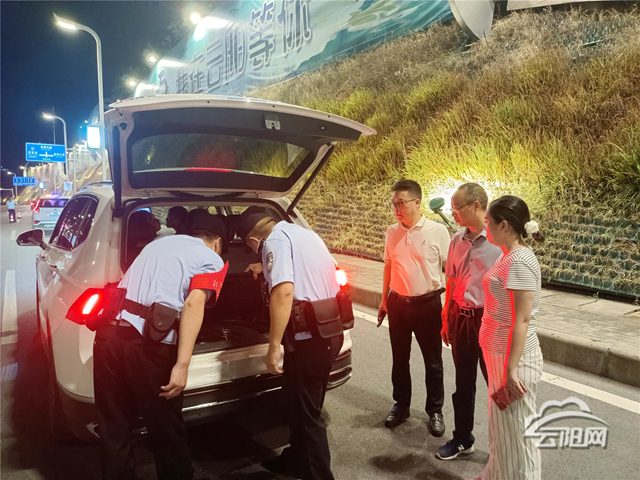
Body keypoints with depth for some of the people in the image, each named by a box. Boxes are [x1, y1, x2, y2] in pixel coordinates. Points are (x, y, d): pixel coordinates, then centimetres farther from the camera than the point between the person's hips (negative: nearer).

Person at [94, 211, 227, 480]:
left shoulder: (161, 242, 25)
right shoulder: (212, 259, 7)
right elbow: (194, 304, -10)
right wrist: (182, 365, -16)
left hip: (110, 331, 6)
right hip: (150, 343, -5)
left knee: (113, 427, 20)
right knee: (166, 430, 14)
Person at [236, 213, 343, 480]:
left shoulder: (275, 240, -13)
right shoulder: (301, 233, 15)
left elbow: (283, 291, -28)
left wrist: (274, 347, -26)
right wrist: (266, 267, 50)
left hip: (309, 338, -10)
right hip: (331, 331, 10)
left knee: (305, 414, 6)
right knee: (304, 406, 24)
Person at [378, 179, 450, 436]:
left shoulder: (437, 231, -10)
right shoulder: (392, 232, 2)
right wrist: (384, 300, 14)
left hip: (428, 304, -3)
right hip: (398, 304, 4)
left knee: (433, 362, 10)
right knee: (399, 359, 15)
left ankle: (435, 411, 28)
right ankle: (401, 405, 33)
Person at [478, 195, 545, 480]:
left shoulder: (520, 261, -21)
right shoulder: (509, 256, 7)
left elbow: (522, 320, -22)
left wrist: (511, 369, -21)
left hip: (513, 357, -9)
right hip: (500, 353, 9)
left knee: (515, 429, 8)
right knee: (502, 424, 23)